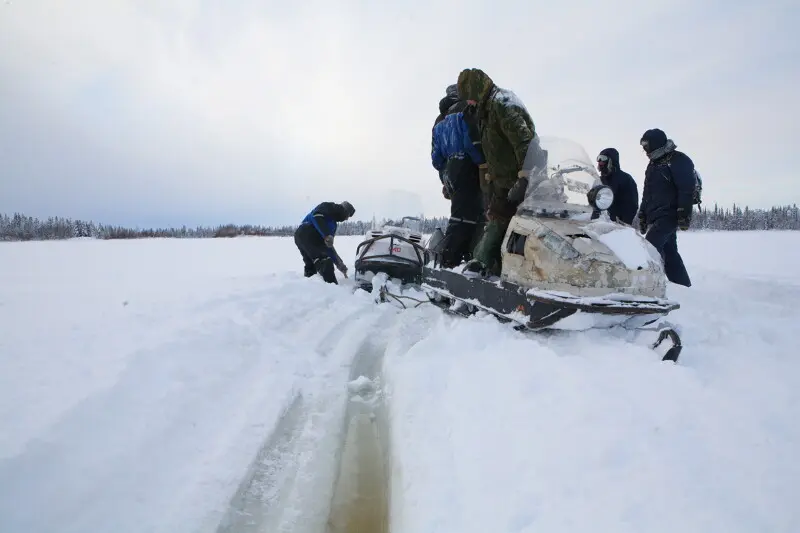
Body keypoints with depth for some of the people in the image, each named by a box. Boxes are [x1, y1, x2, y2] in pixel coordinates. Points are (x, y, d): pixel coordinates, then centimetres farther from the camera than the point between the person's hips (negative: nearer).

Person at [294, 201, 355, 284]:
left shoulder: (333, 223, 30)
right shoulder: (329, 207, 6)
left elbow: (328, 245, 27)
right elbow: (316, 215, -16)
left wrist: (339, 263, 23)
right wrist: (326, 235, -27)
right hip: (308, 234, -10)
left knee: (310, 266, 17)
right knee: (326, 263, -14)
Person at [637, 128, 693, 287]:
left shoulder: (678, 160, -5)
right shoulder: (653, 164, 22)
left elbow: (687, 189, -14)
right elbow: (647, 192, 25)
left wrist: (684, 214, -21)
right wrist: (642, 215, 21)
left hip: (668, 215, -9)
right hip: (655, 217, 9)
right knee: (670, 253, 9)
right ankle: (684, 286, 15)